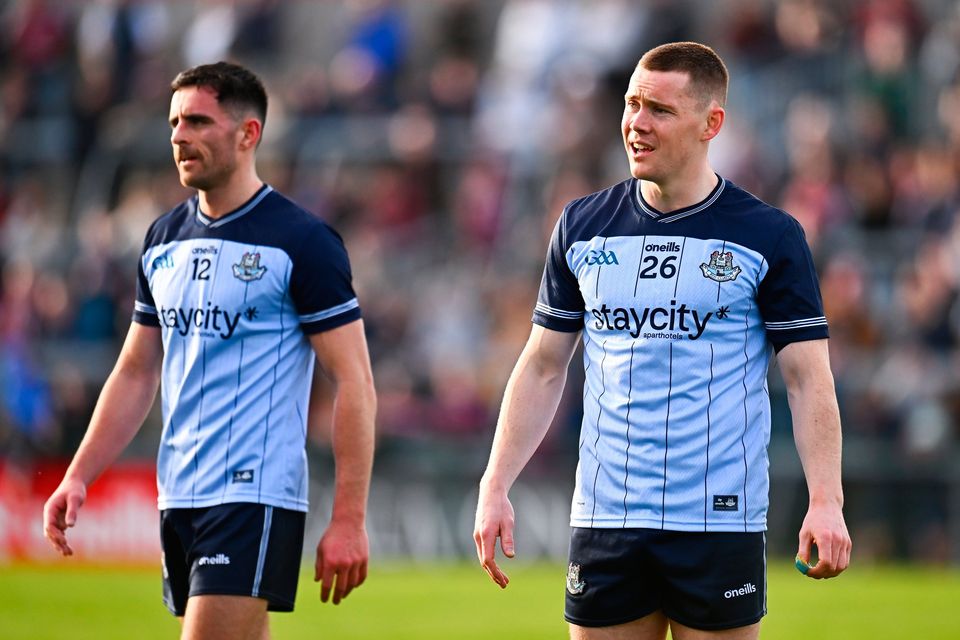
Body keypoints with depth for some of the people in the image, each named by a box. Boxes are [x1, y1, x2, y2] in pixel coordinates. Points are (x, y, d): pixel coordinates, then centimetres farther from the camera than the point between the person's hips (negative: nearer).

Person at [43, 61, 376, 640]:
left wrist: (349, 519, -14)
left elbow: (355, 383, -9)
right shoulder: (165, 239, 14)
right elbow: (136, 374, 20)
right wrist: (79, 477, 10)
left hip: (256, 498, -7)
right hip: (180, 499, 7)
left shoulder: (303, 241, -7)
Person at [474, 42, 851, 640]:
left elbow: (809, 377, -4)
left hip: (721, 523, -3)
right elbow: (543, 369, 13)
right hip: (604, 519, 3)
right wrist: (496, 488, 5)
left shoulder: (770, 236, -2)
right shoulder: (582, 226, 8)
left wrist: (826, 501, -16)